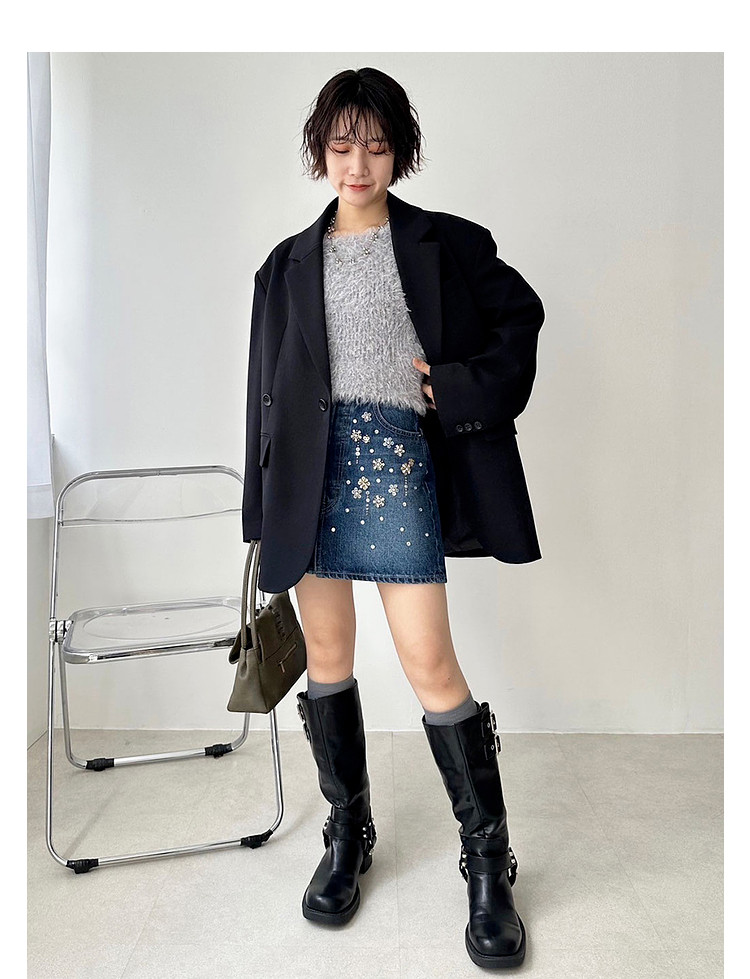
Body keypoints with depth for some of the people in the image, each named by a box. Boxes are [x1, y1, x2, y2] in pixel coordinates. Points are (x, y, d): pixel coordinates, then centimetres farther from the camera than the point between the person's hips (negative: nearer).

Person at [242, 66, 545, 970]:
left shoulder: (445, 244, 8)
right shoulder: (289, 264, 14)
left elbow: (519, 315, 13)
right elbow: (268, 389, 11)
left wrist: (468, 386, -5)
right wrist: (265, 507, 7)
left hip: (398, 462, -3)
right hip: (313, 468, 3)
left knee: (430, 665, -5)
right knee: (327, 657, 9)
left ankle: (488, 862, 13)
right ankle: (348, 834, 28)